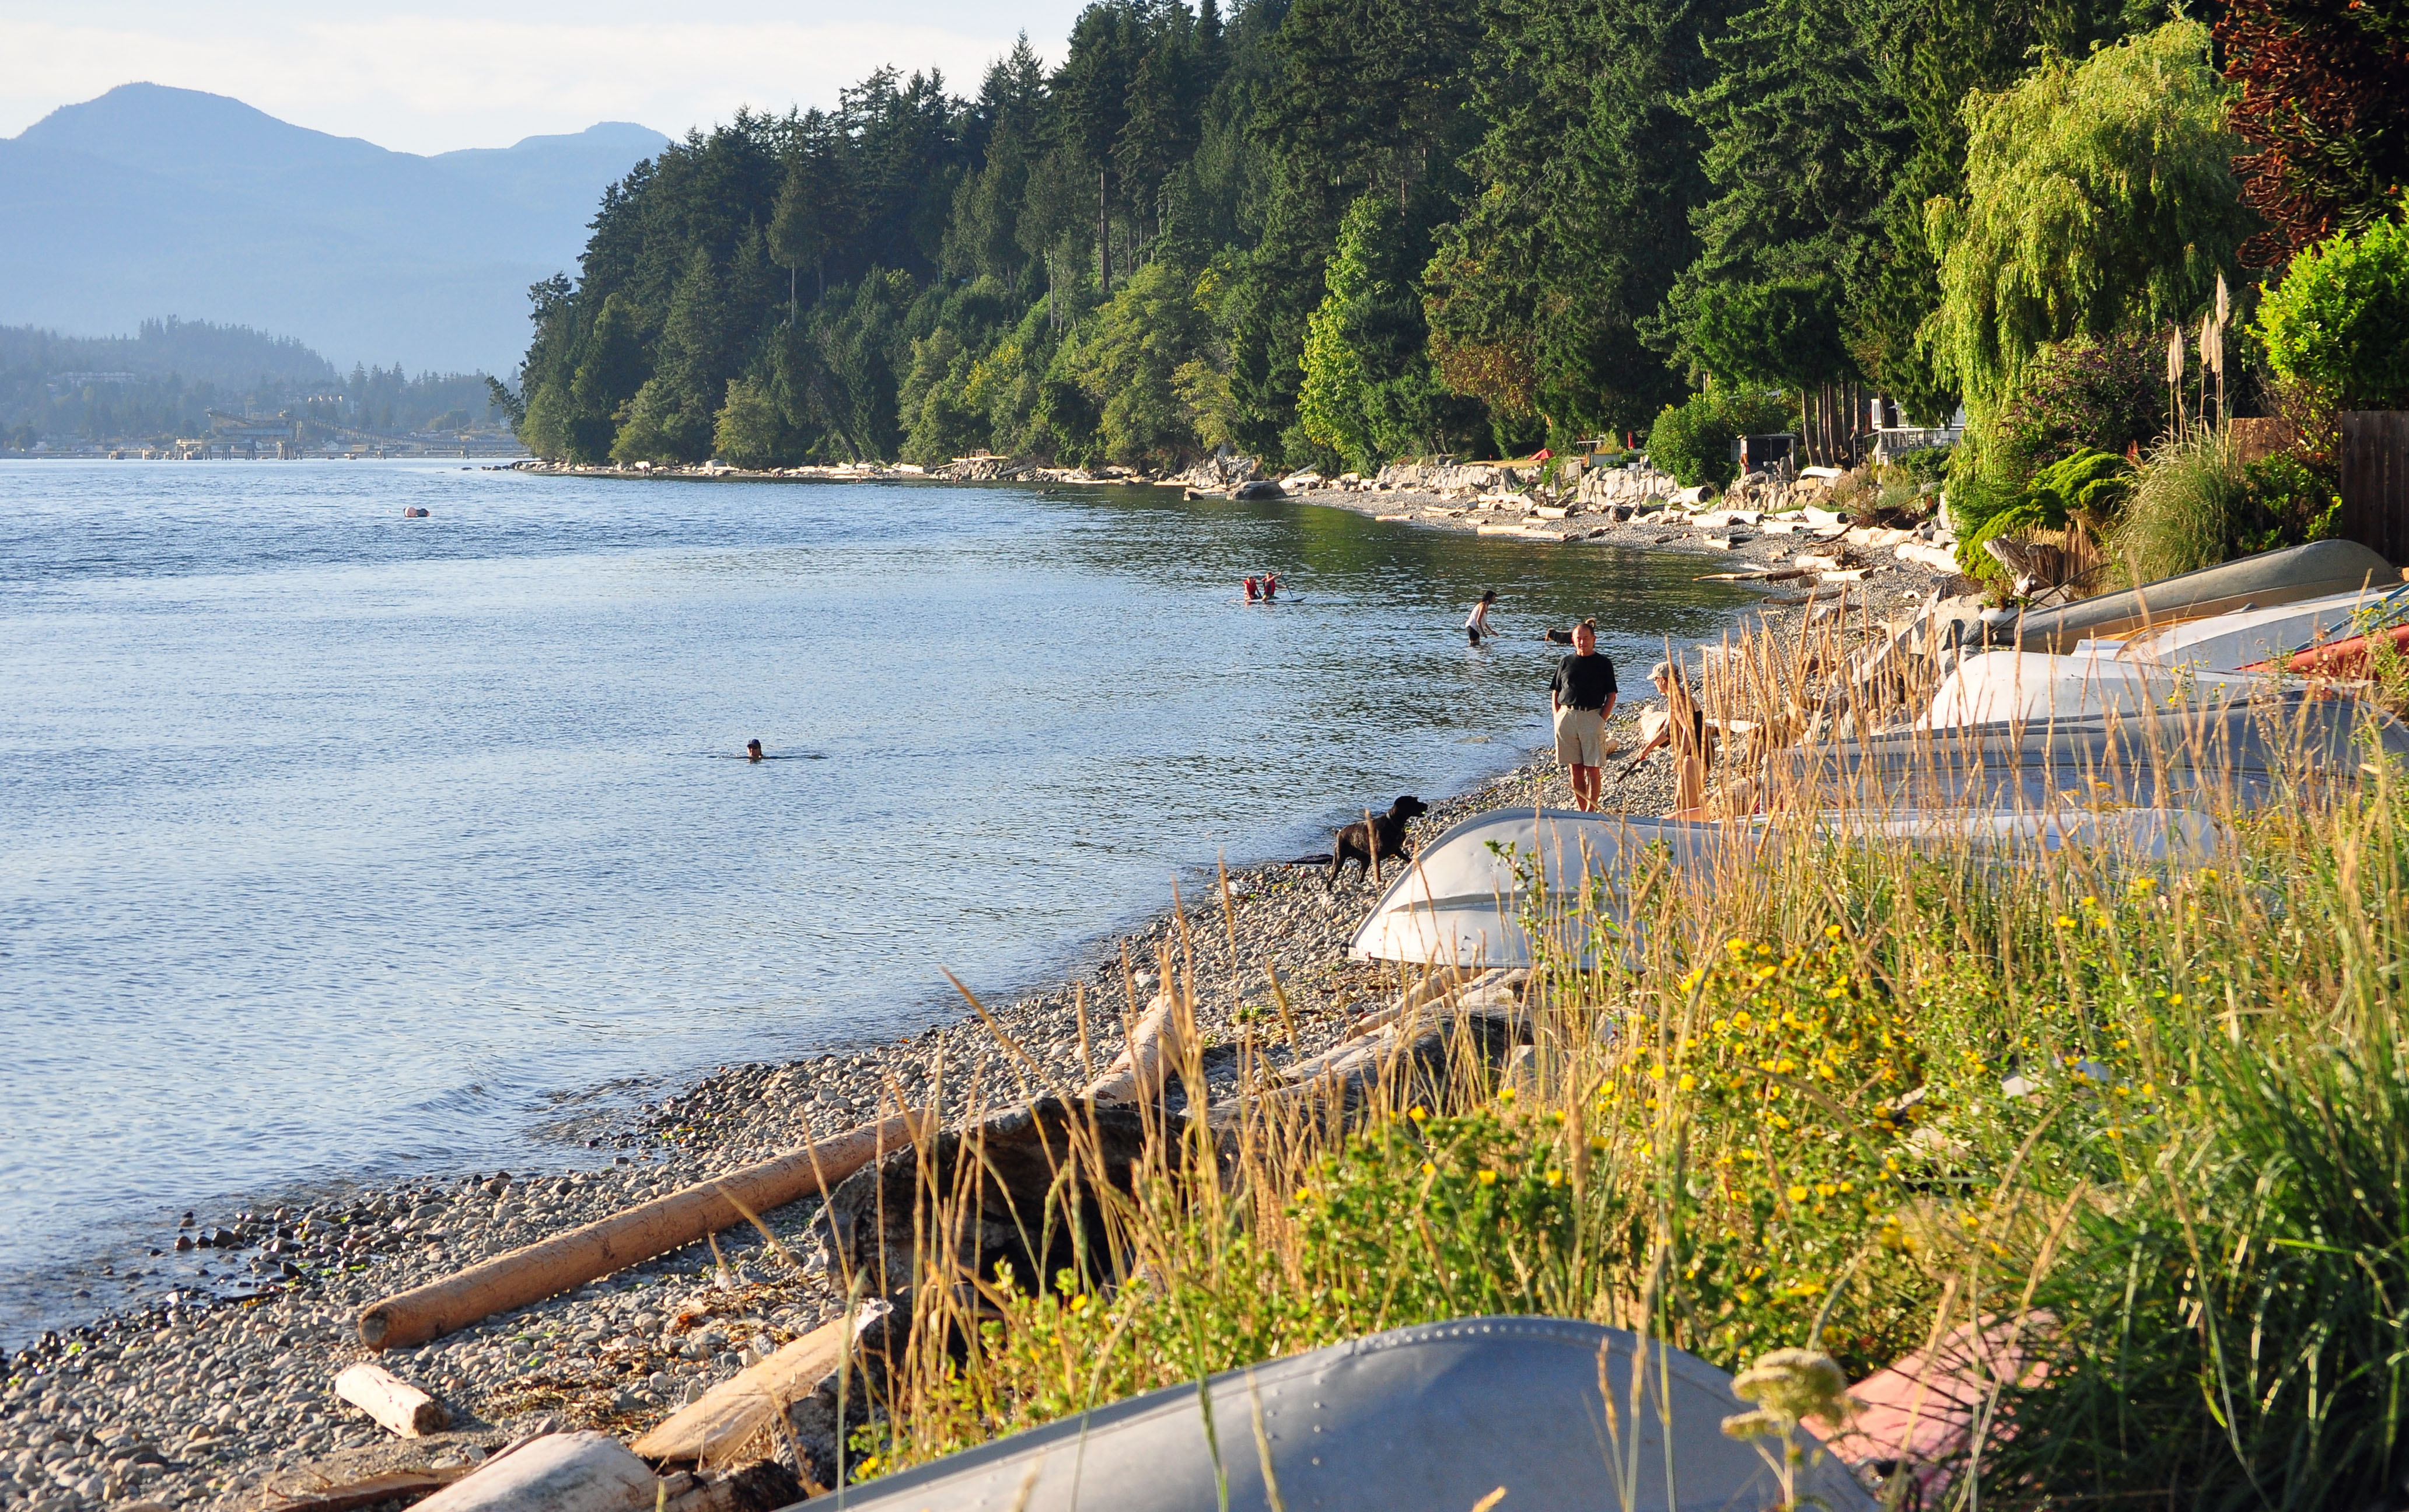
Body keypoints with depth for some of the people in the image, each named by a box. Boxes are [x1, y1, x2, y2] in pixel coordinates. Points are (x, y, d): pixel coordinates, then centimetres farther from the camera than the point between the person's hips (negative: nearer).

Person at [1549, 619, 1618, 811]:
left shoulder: (1603, 664, 5)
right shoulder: (1565, 663, 11)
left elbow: (1611, 696, 3)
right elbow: (1555, 694, 14)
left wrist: (1601, 721, -7)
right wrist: (1558, 719, 2)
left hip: (1592, 717, -3)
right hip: (1567, 716, 3)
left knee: (1592, 768, -4)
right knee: (1575, 767, 6)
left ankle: (1591, 811, -1)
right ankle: (1581, 810, 13)